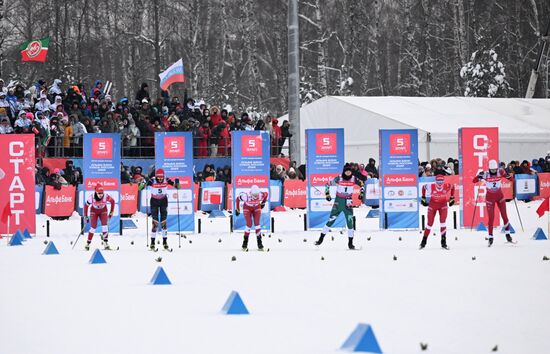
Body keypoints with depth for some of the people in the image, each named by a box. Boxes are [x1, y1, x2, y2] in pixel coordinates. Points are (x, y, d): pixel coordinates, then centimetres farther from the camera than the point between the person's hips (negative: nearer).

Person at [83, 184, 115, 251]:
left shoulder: (106, 197, -30)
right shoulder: (92, 198, -31)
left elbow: (112, 201, -8)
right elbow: (86, 206, -15)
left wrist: (111, 212, -1)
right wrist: (86, 217, -10)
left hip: (103, 211, 1)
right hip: (94, 211, -1)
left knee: (105, 226, -17)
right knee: (93, 227, -10)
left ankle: (106, 243, -10)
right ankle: (88, 243, 5)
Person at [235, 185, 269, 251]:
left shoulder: (261, 195, -32)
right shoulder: (246, 195, -38)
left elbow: (266, 194, -7)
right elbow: (238, 199, -17)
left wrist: (263, 203, 9)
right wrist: (237, 210, -6)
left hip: (257, 208, 2)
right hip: (247, 208, -2)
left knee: (257, 224, -12)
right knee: (249, 224, -14)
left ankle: (259, 243, -4)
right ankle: (245, 243, 1)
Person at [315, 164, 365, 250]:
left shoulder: (353, 179, -5)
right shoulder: (339, 178, -10)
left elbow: (362, 184, 11)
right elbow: (328, 184, 1)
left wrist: (361, 193, -1)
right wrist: (327, 194, -7)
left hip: (348, 203, 1)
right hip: (338, 201, -1)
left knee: (350, 222, -4)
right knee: (331, 220, -3)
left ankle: (350, 243, 5)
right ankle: (321, 238, 8)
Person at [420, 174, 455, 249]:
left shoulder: (447, 186, -24)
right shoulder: (431, 187, -26)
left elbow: (453, 187, 1)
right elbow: (423, 187, -3)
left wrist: (452, 198, 5)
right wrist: (423, 198, 2)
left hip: (443, 205, 0)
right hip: (433, 205, 0)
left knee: (442, 222, -17)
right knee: (430, 224, 2)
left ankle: (443, 242, -10)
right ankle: (423, 242, 20)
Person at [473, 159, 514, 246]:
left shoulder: (500, 172, -11)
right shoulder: (485, 174, -15)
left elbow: (511, 179, -7)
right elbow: (474, 181, -14)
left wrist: (507, 175, -28)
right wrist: (479, 176, -33)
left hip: (500, 197, 1)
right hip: (490, 198, -1)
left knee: (504, 216, 2)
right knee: (491, 218, -3)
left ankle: (508, 234, 18)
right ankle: (490, 237, 8)